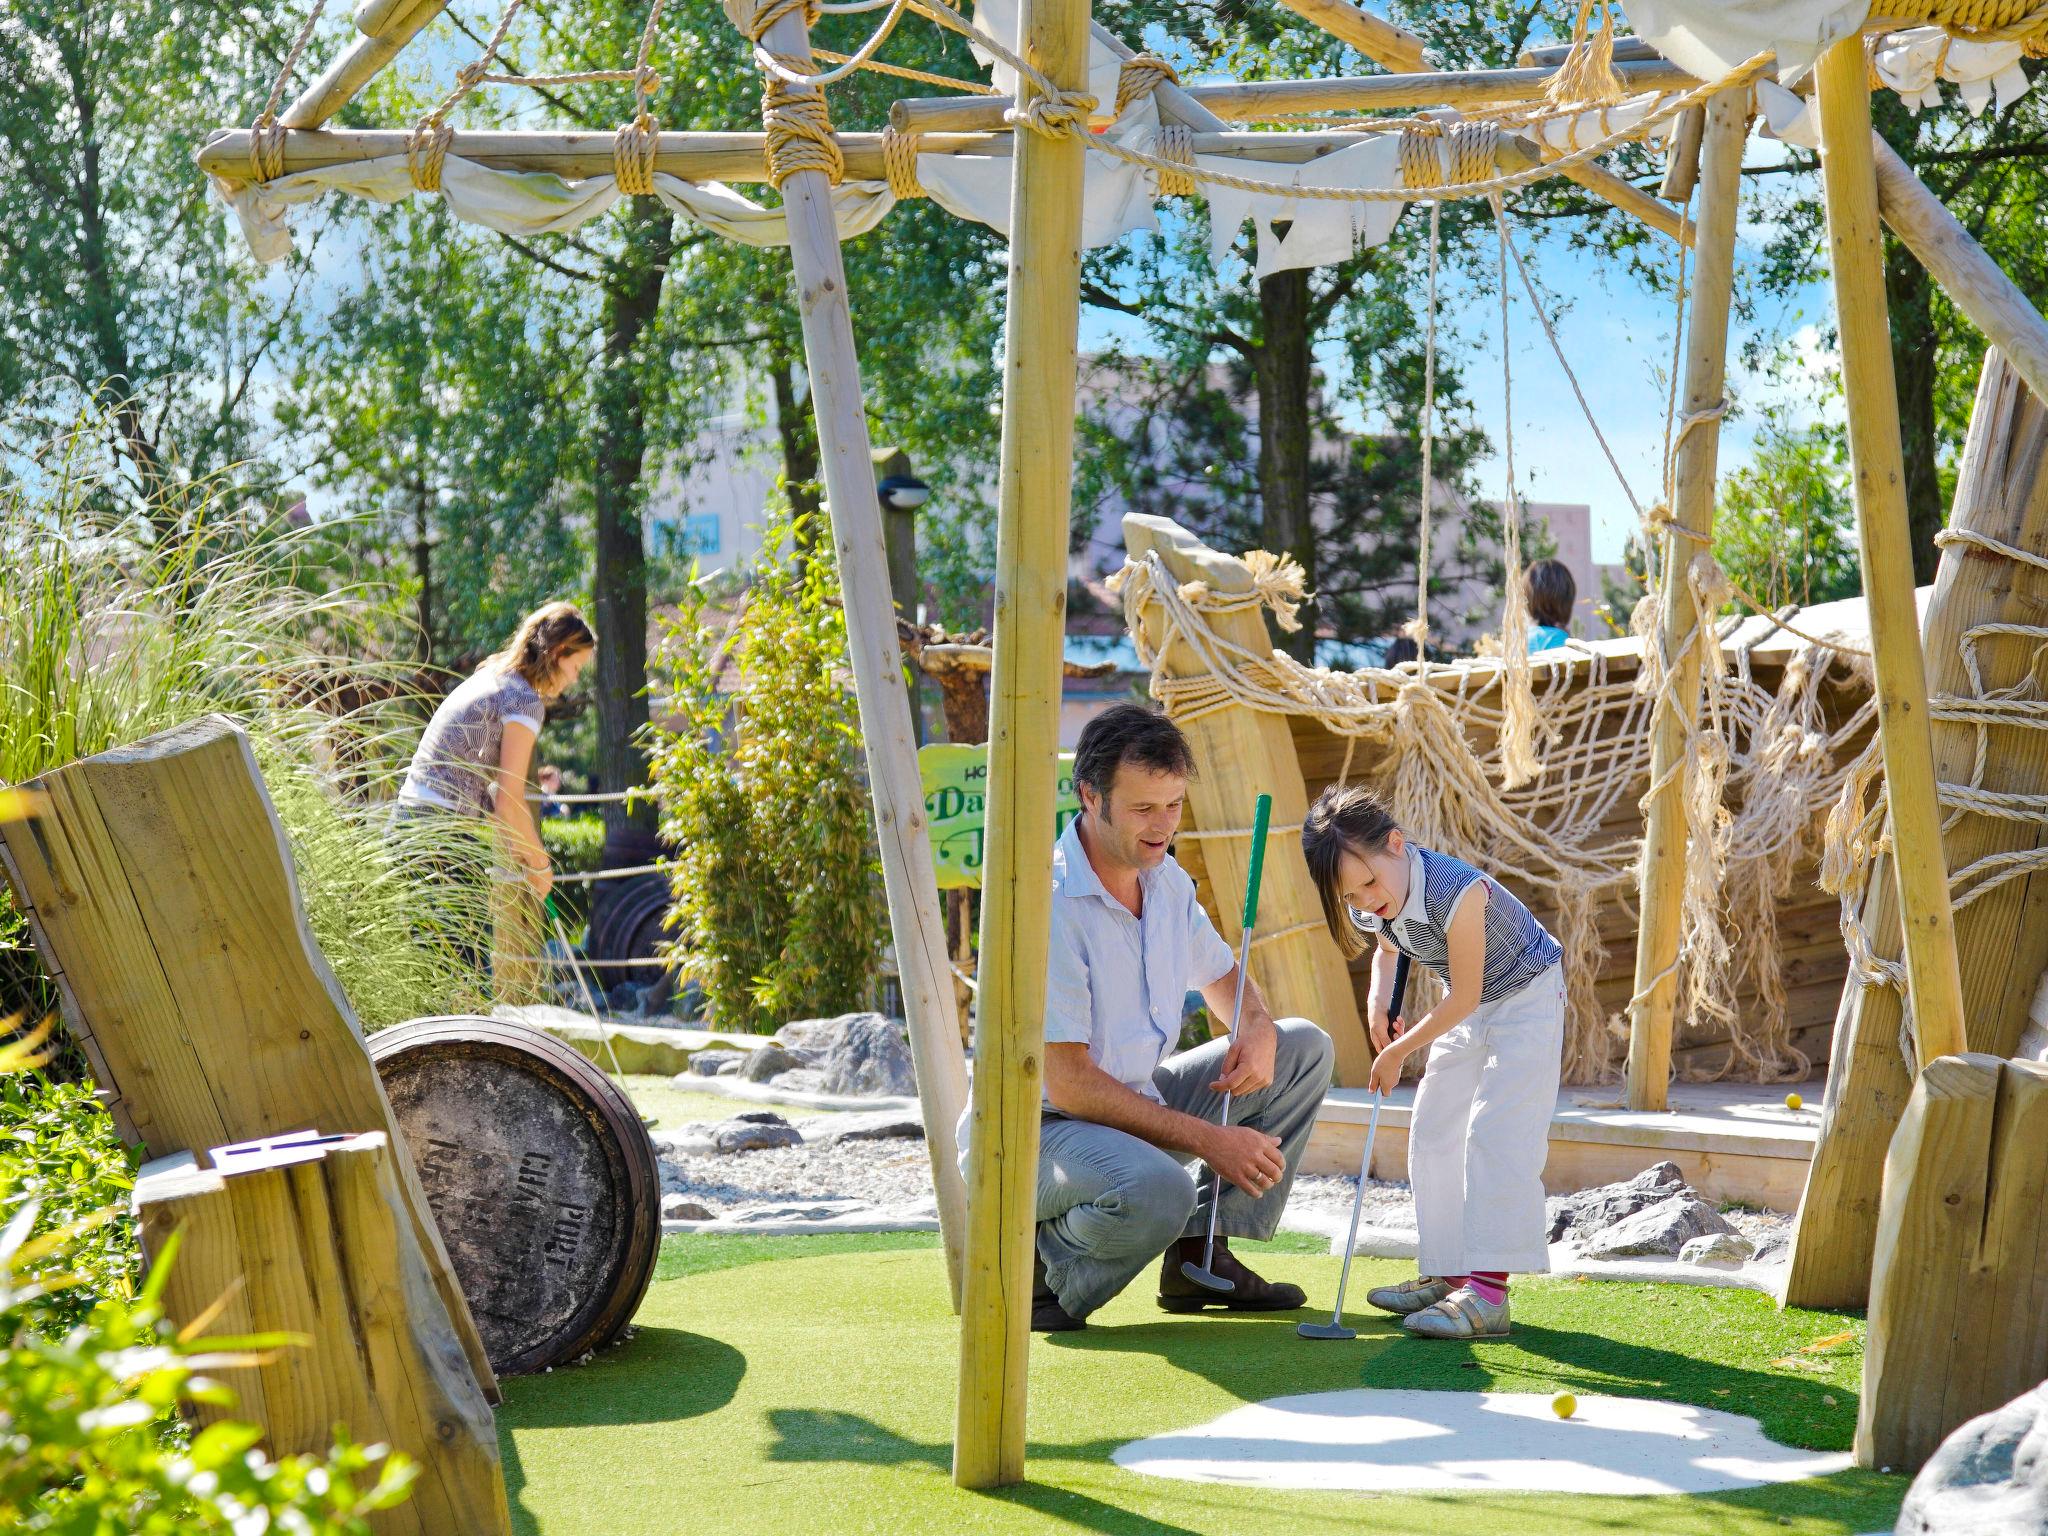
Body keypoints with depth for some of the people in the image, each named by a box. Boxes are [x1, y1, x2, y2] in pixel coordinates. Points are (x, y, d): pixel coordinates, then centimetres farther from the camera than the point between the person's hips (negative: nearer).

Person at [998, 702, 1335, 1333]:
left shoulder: (1166, 879, 3)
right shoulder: (1048, 904, -24)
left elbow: (1222, 974, 22)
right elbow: (1067, 1084, -25)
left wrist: (1257, 1028, -3)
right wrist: (1206, 1139, -23)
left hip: (1139, 1102, 9)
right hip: (1045, 1129, -9)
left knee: (1304, 1047, 8)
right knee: (1155, 1190, -40)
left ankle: (1199, 1254, 6)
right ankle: (1047, 1266, -7)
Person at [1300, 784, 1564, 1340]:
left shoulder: (1457, 893, -37)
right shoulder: (1370, 909, -12)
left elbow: (1463, 998, -28)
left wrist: (1398, 1052, -16)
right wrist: (1378, 1001, -7)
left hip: (1525, 997, -8)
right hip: (1469, 1009, 8)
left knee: (1496, 1132, -20)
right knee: (1433, 1133, 7)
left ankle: (1487, 1290, -25)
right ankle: (1446, 1274, 15)